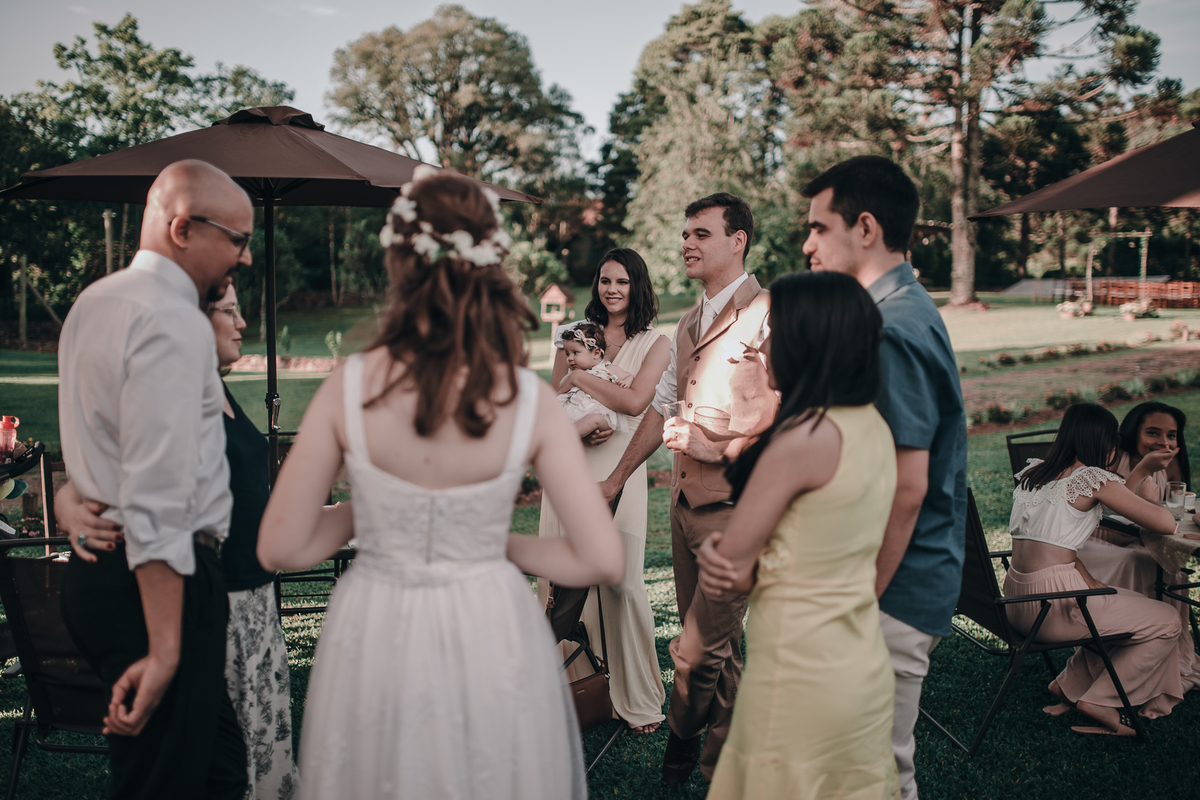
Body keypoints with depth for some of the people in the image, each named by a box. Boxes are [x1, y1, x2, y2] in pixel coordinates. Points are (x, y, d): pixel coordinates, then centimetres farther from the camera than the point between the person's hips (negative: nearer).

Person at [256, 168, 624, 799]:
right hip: (489, 635, 0)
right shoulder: (528, 399, -15)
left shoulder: (350, 386, -15)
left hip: (376, 639, 0)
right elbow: (602, 560, -14)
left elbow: (280, 549, -9)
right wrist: (505, 546, 2)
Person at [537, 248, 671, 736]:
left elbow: (634, 402, -10)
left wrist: (580, 376, -5)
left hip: (618, 468, -3)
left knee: (622, 582, -4)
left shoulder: (655, 344, 6)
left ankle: (637, 698, 9)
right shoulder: (575, 335, 15)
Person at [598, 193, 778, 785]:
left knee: (699, 649, -5)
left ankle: (680, 742, 23)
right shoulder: (690, 324, 16)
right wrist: (615, 480, 24)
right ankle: (721, 764, 31)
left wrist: (717, 447, -20)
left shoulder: (768, 315, -12)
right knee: (718, 643, 17)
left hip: (734, 506, -8)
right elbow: (661, 409, 23)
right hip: (686, 499, 8)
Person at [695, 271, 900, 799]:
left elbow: (733, 567, -15)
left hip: (801, 680, -8)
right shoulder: (874, 426, 4)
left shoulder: (803, 438, -23)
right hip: (864, 670, 8)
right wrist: (721, 552, -8)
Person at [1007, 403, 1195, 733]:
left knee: (1118, 604, 27)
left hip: (1017, 598, 8)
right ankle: (1099, 702, 12)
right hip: (1051, 603, -8)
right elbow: (1166, 524, -7)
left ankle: (1071, 685, 24)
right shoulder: (1092, 477, -10)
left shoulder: (1032, 472, 12)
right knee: (1167, 623, 9)